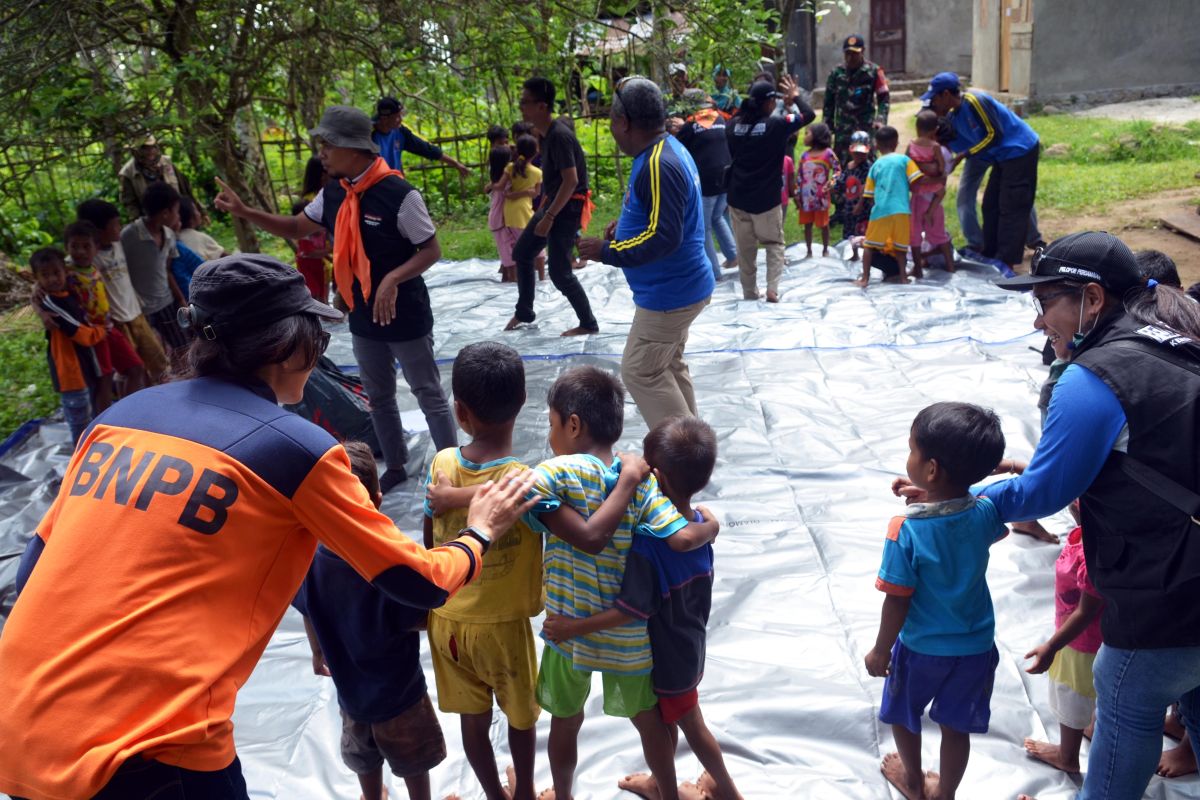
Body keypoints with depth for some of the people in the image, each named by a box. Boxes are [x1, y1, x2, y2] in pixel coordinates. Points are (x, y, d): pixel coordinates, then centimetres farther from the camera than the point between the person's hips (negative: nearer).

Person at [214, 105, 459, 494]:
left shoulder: (399, 194, -21)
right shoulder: (332, 193, 1)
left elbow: (432, 250, -16)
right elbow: (296, 229, 13)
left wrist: (393, 278, -30)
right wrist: (244, 211, 1)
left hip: (406, 318, -7)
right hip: (362, 319, 7)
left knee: (429, 395, 6)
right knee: (379, 398, 18)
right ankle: (395, 467, 34)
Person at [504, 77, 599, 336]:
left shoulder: (560, 135, -22)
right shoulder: (545, 134, 8)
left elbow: (571, 181, -27)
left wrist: (549, 217, -25)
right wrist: (541, 210, 20)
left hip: (567, 209, -10)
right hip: (552, 204, 10)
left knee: (559, 272, -5)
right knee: (521, 253, 18)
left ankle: (588, 324, 9)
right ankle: (524, 313, 31)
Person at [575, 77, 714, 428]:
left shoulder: (658, 165, -25)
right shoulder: (667, 150, 8)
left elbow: (664, 237, -29)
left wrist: (606, 252, -21)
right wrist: (627, 224, 9)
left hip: (669, 294, -10)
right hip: (679, 285, 10)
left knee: (641, 371, -3)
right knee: (670, 366, 18)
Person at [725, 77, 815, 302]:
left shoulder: (734, 124, -1)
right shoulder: (776, 124, -12)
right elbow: (809, 115, -4)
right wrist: (795, 97, 13)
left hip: (737, 198, 3)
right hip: (766, 199, -3)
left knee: (745, 248, 13)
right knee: (774, 243, 12)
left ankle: (749, 293, 18)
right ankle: (772, 289, -2)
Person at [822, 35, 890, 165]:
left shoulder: (873, 71, -2)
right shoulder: (836, 73, 5)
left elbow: (884, 97, -1)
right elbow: (829, 102, 11)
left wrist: (881, 120, -14)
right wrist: (827, 126, 7)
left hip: (866, 127, -2)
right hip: (843, 129, 2)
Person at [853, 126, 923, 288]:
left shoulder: (875, 166, 10)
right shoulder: (904, 160, 4)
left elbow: (868, 194, 13)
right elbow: (916, 182, -3)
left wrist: (860, 206, 31)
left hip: (880, 211, 1)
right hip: (900, 211, -1)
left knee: (869, 244, 9)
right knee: (899, 246, 10)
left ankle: (865, 278, 4)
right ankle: (902, 276, 9)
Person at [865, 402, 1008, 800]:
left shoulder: (906, 529, -30)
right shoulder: (986, 511, -15)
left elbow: (897, 602, -22)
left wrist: (880, 650, -6)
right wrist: (932, 498, 13)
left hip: (921, 647, -3)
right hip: (976, 646, 3)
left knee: (902, 715, 25)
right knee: (955, 726, 21)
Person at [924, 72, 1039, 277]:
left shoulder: (974, 101, -21)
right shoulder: (953, 116, 6)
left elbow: (995, 134, -21)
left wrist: (965, 154, -20)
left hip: (1020, 152, -10)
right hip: (1004, 157, 10)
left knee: (1011, 209, -9)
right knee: (991, 206, 12)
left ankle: (1006, 263, -7)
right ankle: (989, 256, 19)